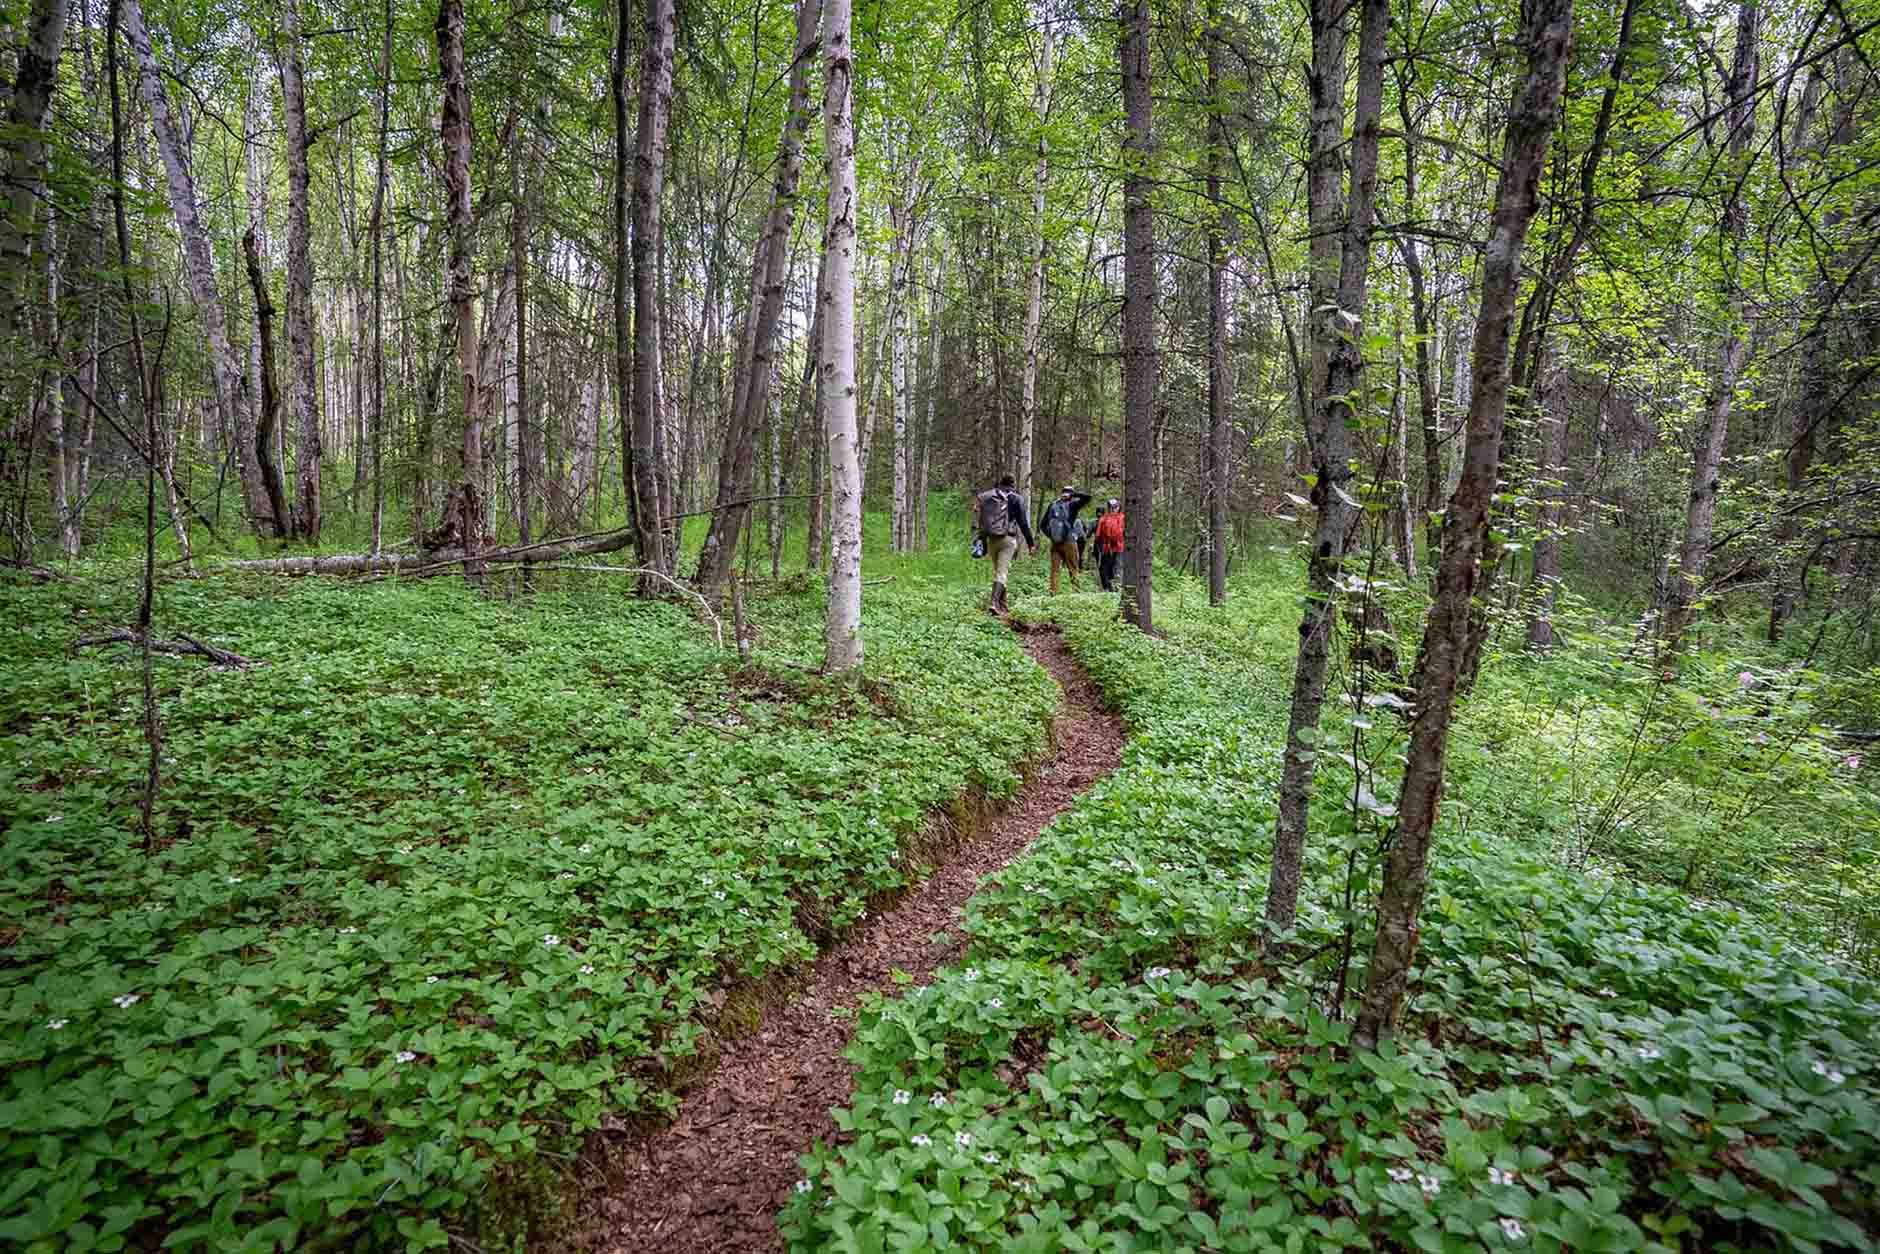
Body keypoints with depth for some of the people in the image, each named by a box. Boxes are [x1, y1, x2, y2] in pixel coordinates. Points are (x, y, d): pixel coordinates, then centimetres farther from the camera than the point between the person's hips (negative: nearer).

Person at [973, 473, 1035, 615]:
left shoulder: (988, 497, 12)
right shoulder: (1016, 499, -2)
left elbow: (982, 522, 13)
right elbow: (1023, 523, -4)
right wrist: (1031, 543, 2)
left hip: (991, 539, 4)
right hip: (1008, 539, -4)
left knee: (997, 571, 15)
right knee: (1002, 573, -8)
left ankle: (1002, 605, 19)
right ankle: (995, 603, -23)